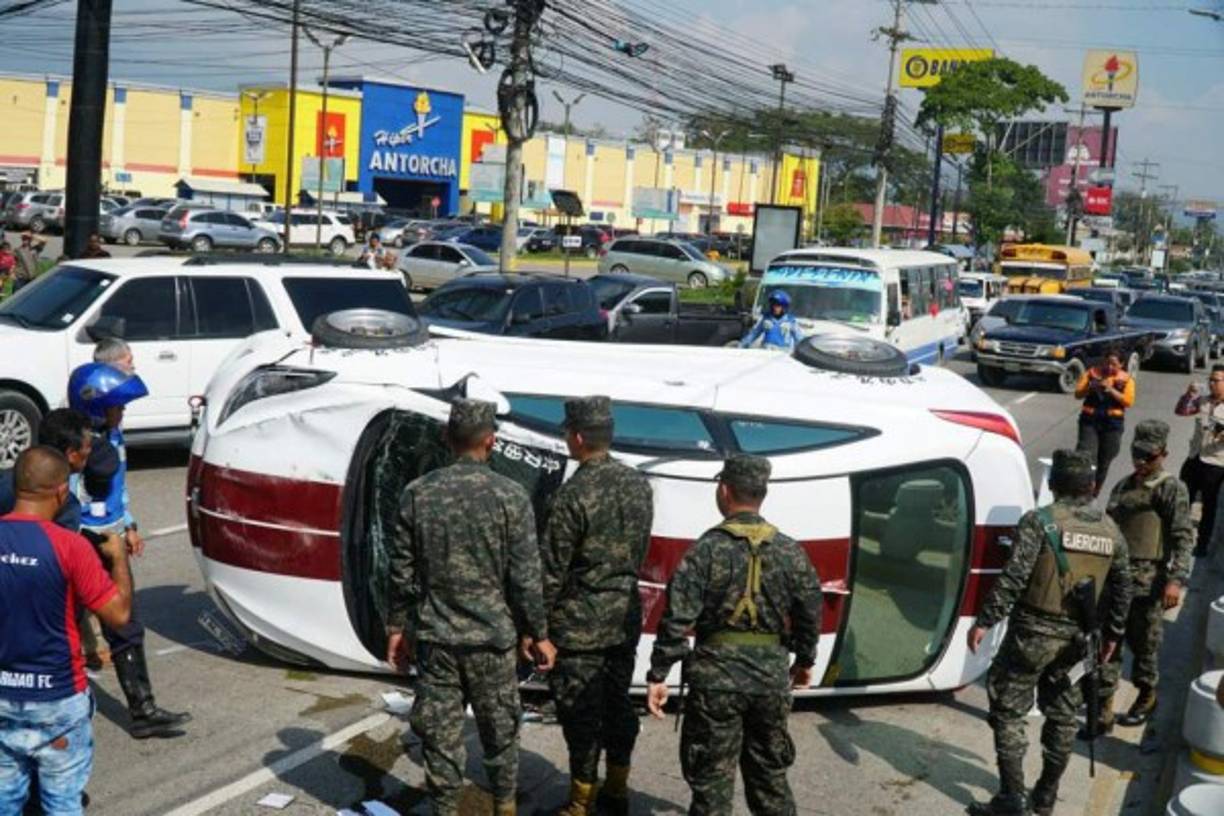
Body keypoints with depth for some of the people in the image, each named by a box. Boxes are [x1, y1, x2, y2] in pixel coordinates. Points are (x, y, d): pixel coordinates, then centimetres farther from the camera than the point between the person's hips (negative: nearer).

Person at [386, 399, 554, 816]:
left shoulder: (417, 494, -3)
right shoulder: (510, 496, -10)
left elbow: (402, 571, 1)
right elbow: (525, 578, -8)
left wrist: (397, 627, 13)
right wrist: (538, 634, 3)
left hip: (435, 638, 1)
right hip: (492, 639, -1)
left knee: (440, 734, 10)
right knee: (499, 731, 16)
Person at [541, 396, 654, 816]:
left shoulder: (573, 494, -19)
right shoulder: (638, 484, 2)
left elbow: (552, 569, -15)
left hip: (580, 622, -7)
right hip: (626, 615, 7)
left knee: (580, 712, 3)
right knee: (618, 701, 17)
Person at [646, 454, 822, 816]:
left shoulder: (707, 549, -9)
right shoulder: (790, 551, 3)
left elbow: (677, 620, -13)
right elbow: (810, 613, 9)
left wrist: (658, 675, -8)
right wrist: (804, 661, 25)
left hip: (717, 677, -4)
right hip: (772, 676, 4)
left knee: (712, 777, 5)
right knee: (769, 770, 20)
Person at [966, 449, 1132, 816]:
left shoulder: (1040, 521, -12)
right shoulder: (1111, 531, 6)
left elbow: (1013, 578, -19)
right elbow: (1122, 589, 13)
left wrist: (984, 621, -13)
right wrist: (1112, 634, 24)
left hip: (1034, 633, -5)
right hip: (1077, 638, 6)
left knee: (1009, 711, 4)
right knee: (1062, 714, 18)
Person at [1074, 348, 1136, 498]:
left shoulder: (1126, 379, 3)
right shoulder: (1092, 373, 5)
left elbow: (1128, 401, -9)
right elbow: (1078, 394, 0)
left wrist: (1111, 390, -19)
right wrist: (1091, 387, -18)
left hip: (1113, 423, 1)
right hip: (1089, 420, 0)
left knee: (1104, 461, 7)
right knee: (1086, 457, -15)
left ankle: (1093, 494, 21)